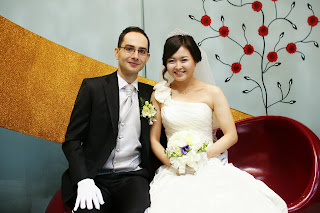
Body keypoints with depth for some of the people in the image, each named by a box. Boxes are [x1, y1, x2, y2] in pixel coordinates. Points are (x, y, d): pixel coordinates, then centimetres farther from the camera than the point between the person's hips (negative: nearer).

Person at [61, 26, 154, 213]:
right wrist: (84, 181, -14)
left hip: (133, 177, 2)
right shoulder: (93, 87, 3)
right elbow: (72, 140, 0)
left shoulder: (150, 94, 10)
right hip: (95, 178, -1)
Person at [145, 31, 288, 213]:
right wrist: (172, 162, -9)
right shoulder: (160, 95, 8)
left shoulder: (212, 93, 3)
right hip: (173, 173, 0)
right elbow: (154, 139, 8)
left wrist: (201, 156, -10)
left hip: (209, 168, 0)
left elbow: (231, 136, 1)